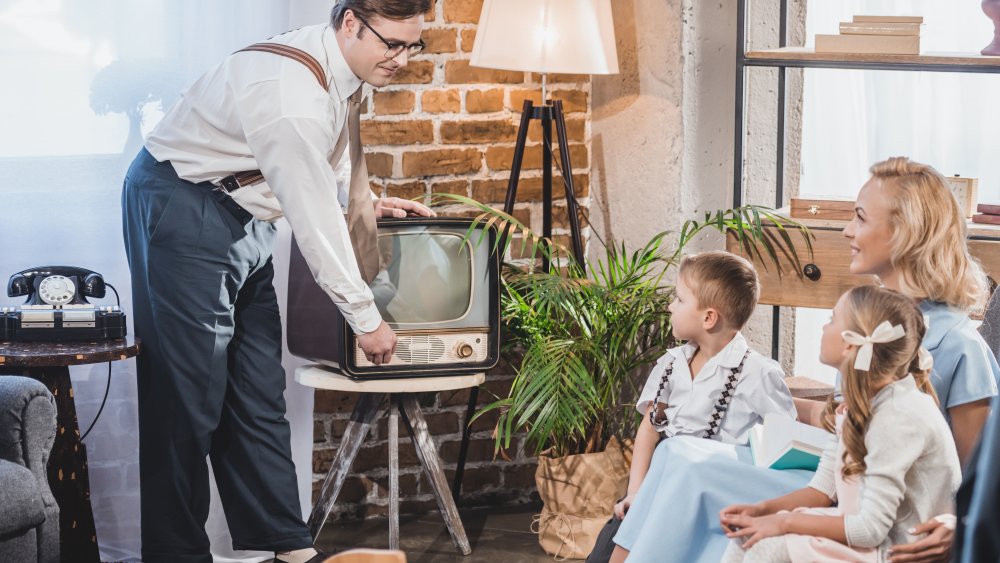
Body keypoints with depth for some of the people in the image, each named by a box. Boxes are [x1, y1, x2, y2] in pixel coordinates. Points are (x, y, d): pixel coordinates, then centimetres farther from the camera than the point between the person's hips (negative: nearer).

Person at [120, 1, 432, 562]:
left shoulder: (342, 68, 1)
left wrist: (367, 200, 9)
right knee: (188, 393, -8)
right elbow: (316, 220, -24)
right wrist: (367, 319, -15)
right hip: (183, 207, -9)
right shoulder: (294, 95, -29)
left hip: (242, 211, 9)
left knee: (258, 389, 7)